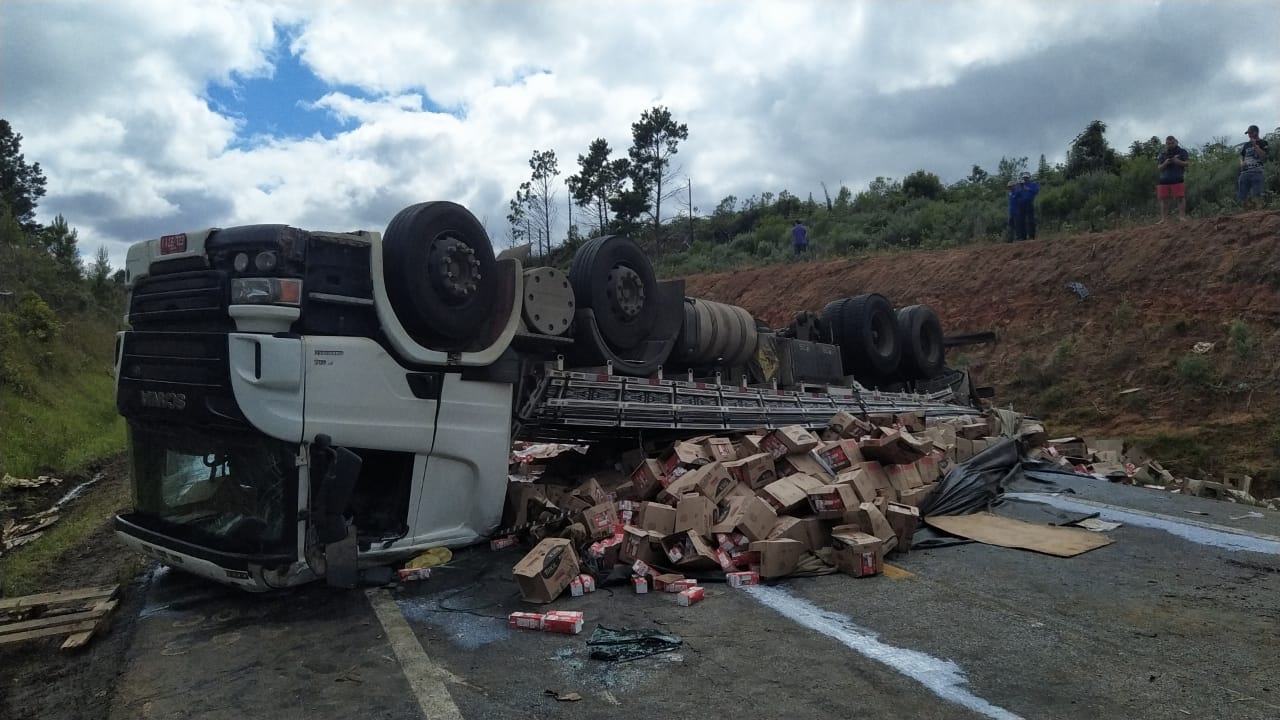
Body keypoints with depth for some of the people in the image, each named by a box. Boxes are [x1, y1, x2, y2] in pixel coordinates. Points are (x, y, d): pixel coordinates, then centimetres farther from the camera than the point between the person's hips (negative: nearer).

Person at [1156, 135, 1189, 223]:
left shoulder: (1182, 151, 8)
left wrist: (1178, 161, -15)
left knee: (1180, 197, -8)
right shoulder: (1162, 153, 14)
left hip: (1178, 179, -3)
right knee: (1163, 199, 0)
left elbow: (1187, 163, 3)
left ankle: (1182, 216, -10)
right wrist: (1165, 163, -11)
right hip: (1164, 179, 3)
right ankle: (1163, 219, 2)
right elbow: (1159, 167, 10)